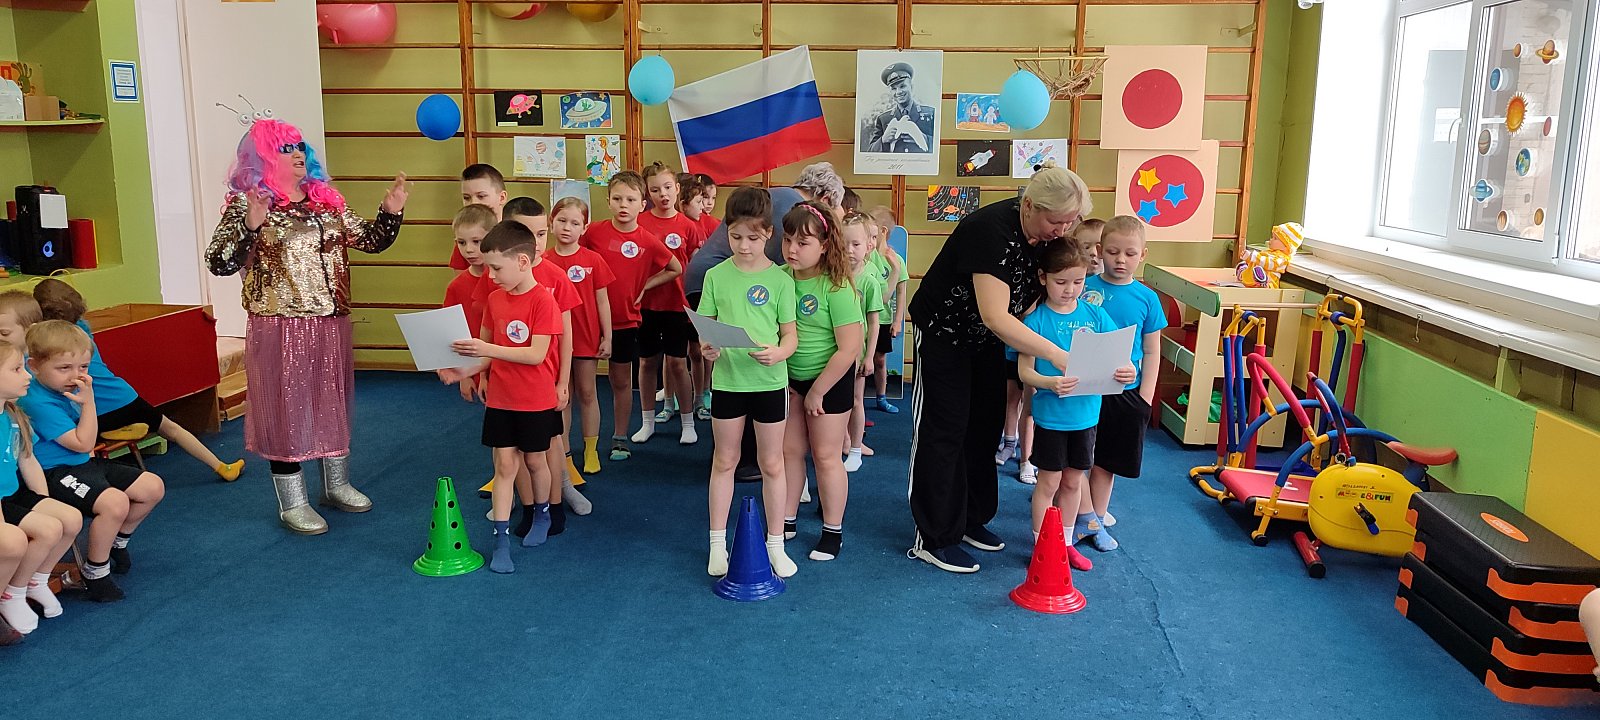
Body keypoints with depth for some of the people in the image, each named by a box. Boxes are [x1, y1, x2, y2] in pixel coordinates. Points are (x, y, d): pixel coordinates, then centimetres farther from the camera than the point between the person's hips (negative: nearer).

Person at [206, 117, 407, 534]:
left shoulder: (326, 199, 9)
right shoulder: (246, 203, -7)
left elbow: (371, 242, 13)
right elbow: (219, 263, -14)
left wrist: (391, 213, -4)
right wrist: (250, 227, -29)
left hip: (331, 324, 6)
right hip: (279, 328, -6)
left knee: (334, 402, 16)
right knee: (285, 408, 3)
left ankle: (336, 485, 34)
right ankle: (292, 504, 16)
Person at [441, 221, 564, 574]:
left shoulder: (543, 300, -17)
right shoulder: (494, 299, 1)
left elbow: (537, 354, -23)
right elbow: (489, 353, 7)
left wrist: (487, 349, -28)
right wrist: (464, 371, -9)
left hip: (536, 401, -4)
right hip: (500, 399, 4)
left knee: (534, 461, 14)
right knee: (505, 465, 4)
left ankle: (542, 515, 39)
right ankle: (501, 541, 8)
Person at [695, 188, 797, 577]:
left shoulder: (780, 280, -5)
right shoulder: (715, 276, -1)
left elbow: (791, 336, -4)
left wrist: (778, 352, -24)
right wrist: (705, 348, -19)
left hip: (769, 381, -1)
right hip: (726, 380, 1)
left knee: (771, 463, 10)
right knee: (724, 461, 13)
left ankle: (775, 544, 24)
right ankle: (718, 543, 25)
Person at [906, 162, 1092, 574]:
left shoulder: (1045, 232, -10)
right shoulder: (992, 231, -33)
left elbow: (1033, 293, 2)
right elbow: (995, 316, -37)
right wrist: (1055, 354, -38)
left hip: (987, 339, 8)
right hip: (943, 334, -8)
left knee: (985, 428, 13)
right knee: (944, 432, -3)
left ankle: (970, 520, 28)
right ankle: (934, 540, 7)